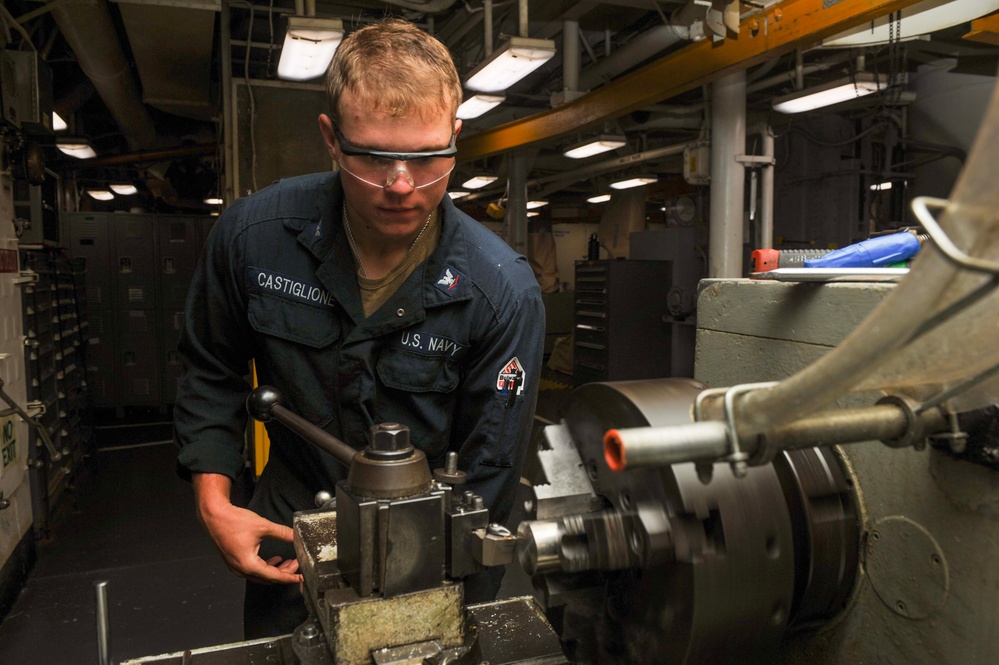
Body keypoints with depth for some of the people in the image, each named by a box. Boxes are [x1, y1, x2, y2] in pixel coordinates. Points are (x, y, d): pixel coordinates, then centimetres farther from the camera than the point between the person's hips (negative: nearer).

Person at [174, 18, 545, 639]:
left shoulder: (504, 291, -25)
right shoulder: (252, 233, -18)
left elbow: (488, 471, -17)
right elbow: (211, 372, 0)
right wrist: (214, 502, -8)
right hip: (288, 529, 3)